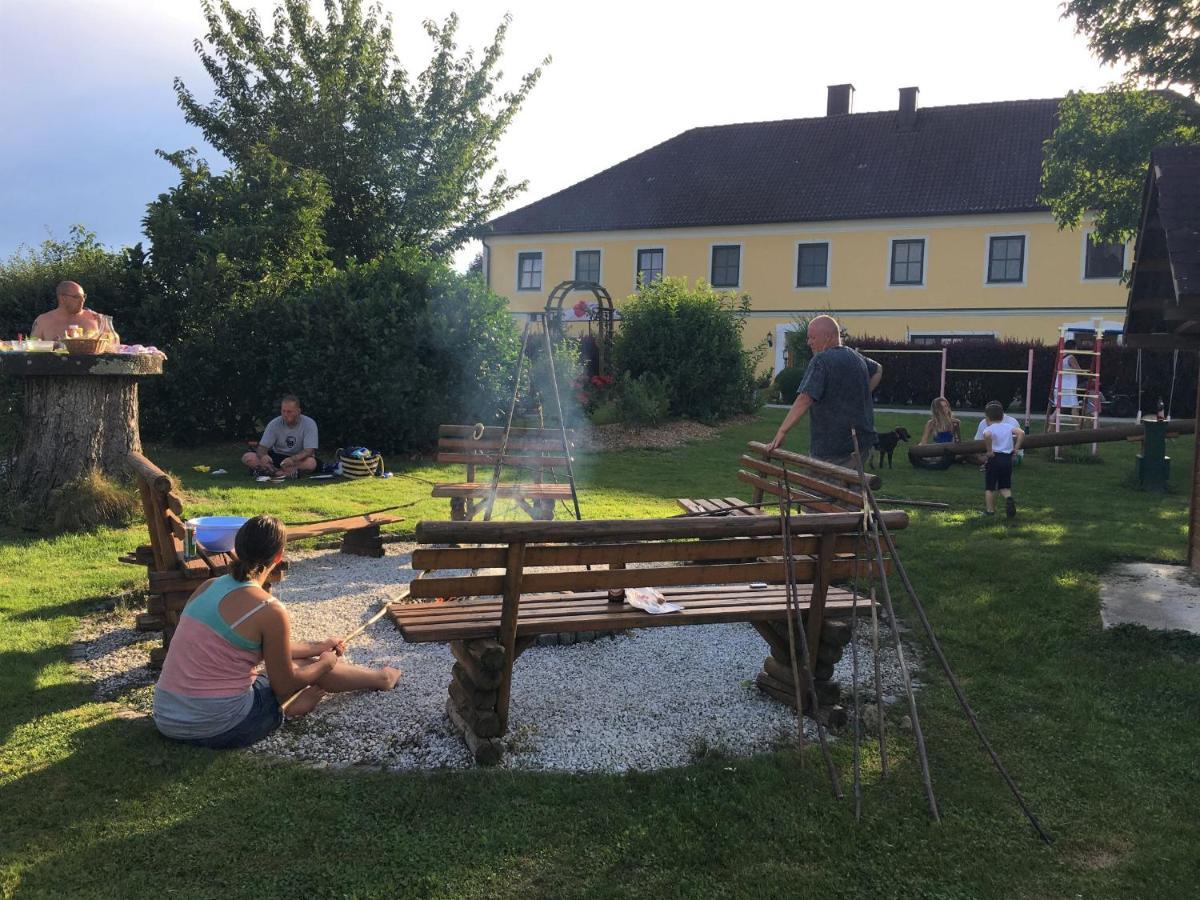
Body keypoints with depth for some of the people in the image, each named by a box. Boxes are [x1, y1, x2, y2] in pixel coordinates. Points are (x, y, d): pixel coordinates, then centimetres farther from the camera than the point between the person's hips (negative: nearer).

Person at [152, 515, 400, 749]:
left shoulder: (208, 587, 5)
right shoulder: (270, 611, -18)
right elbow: (284, 686, -4)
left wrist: (317, 647, 30)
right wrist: (325, 663, 14)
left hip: (166, 720, 7)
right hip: (218, 729, -6)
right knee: (315, 668, 13)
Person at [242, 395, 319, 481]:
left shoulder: (309, 424, -15)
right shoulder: (274, 424, -7)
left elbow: (309, 451, -23)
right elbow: (262, 447, -9)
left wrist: (292, 459, -43)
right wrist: (262, 456, -35)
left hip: (299, 459, -2)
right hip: (276, 456, 3)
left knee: (311, 463, -38)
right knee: (247, 457, -20)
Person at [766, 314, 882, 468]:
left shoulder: (822, 360, -17)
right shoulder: (856, 356, 11)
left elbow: (804, 400, -27)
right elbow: (878, 370, 33)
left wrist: (782, 432, -27)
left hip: (833, 448, -8)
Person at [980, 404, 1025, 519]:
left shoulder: (988, 428, -6)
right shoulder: (1008, 427, 8)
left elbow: (987, 436, -31)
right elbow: (1021, 433, -5)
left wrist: (989, 450, -20)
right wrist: (1016, 448, 1)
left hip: (994, 458, -4)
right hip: (1007, 459, 4)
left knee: (989, 487, 8)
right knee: (1005, 486, 16)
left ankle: (990, 510, 10)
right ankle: (1009, 498, -14)